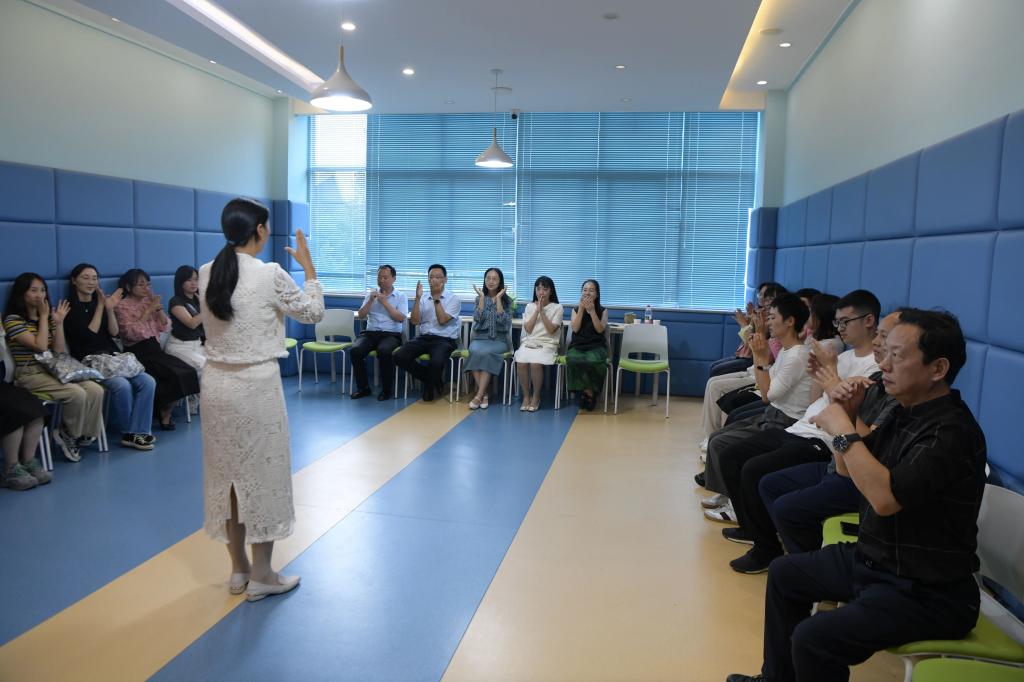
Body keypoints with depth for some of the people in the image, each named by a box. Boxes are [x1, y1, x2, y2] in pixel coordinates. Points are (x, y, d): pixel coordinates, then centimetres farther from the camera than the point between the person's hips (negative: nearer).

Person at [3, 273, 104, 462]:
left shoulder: (47, 317, 14)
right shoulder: (13, 319, -6)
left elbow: (59, 351, 6)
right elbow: (40, 346, -18)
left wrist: (58, 322, -3)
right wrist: (43, 316, -10)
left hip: (53, 370, 6)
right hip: (30, 375, -6)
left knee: (95, 390, -18)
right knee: (77, 394, -29)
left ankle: (84, 435, -4)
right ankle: (68, 434, -3)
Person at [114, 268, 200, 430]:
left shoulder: (150, 301, 16)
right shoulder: (122, 306, -1)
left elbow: (165, 327, 9)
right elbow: (132, 333, -14)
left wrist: (158, 307, -4)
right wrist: (149, 310, -14)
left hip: (155, 349, 6)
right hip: (138, 352, -6)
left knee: (187, 372, -18)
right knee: (174, 374, -26)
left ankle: (166, 414, -4)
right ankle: (164, 414, -4)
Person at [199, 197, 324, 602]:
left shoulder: (206, 274, 2)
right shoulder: (270, 274, -14)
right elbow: (314, 313, 0)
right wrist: (307, 265, 8)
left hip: (216, 383, 6)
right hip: (256, 385, -6)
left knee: (226, 474, 14)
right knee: (263, 474, 6)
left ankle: (239, 570, 27)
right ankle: (261, 576, 16)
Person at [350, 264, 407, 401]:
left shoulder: (401, 297, 7)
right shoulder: (371, 294, 18)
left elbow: (400, 318, -7)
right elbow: (361, 314, 9)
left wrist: (384, 302, -9)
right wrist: (371, 300, -6)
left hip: (391, 334, -3)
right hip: (370, 333, 3)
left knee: (384, 351, -37)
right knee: (355, 350, -27)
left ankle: (386, 389, -18)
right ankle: (363, 387, -11)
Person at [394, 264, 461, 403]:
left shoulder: (453, 299, 1)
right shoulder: (423, 298, 12)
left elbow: (442, 320, -12)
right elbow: (414, 321, 0)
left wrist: (436, 298, -12)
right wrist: (418, 298, -8)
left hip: (444, 340, -4)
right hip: (423, 338, 4)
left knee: (436, 362, -36)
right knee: (399, 356, -21)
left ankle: (429, 386, 2)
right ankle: (432, 380, 1)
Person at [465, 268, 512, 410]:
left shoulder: (506, 300, 3)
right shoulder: (479, 298, 9)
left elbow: (502, 320, -12)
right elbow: (478, 318, -6)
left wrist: (498, 298, -12)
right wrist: (482, 297, -7)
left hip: (499, 340, -2)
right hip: (480, 338, 2)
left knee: (485, 352, -34)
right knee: (476, 350, -34)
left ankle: (479, 395, -32)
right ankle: (484, 394, -30)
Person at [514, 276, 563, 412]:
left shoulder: (557, 307, 4)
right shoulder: (530, 306, 12)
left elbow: (551, 330, -6)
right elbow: (528, 329, 1)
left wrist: (542, 311, -9)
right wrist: (537, 310, -4)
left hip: (547, 344, -2)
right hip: (528, 343, 2)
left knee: (535, 363, -33)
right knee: (521, 363, -30)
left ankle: (536, 397, -11)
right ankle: (526, 396, -11)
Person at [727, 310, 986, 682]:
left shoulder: (952, 431, -25)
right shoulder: (906, 412, 3)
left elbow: (885, 497, -37)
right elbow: (850, 469, 13)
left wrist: (843, 429, -27)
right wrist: (848, 417, -4)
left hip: (926, 593, -10)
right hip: (872, 558, 10)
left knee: (813, 637, -26)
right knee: (784, 573, 19)